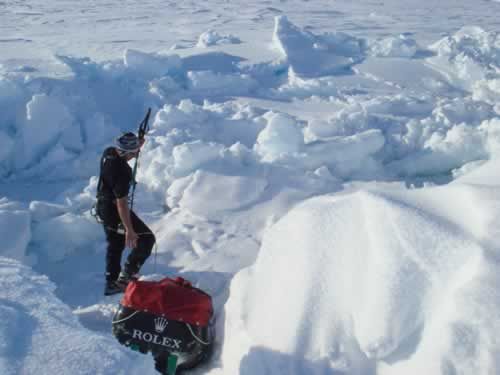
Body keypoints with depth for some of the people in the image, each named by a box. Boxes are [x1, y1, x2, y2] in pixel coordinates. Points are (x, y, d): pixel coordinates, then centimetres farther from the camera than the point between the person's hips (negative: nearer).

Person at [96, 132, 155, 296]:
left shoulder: (109, 152, -7)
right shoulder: (122, 173, -32)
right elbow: (121, 204, -29)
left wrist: (137, 145, 7)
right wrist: (129, 230, -24)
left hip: (103, 206, 9)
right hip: (114, 210, -9)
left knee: (115, 245, 22)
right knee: (146, 238, 0)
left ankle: (111, 283, 32)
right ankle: (127, 275, 3)